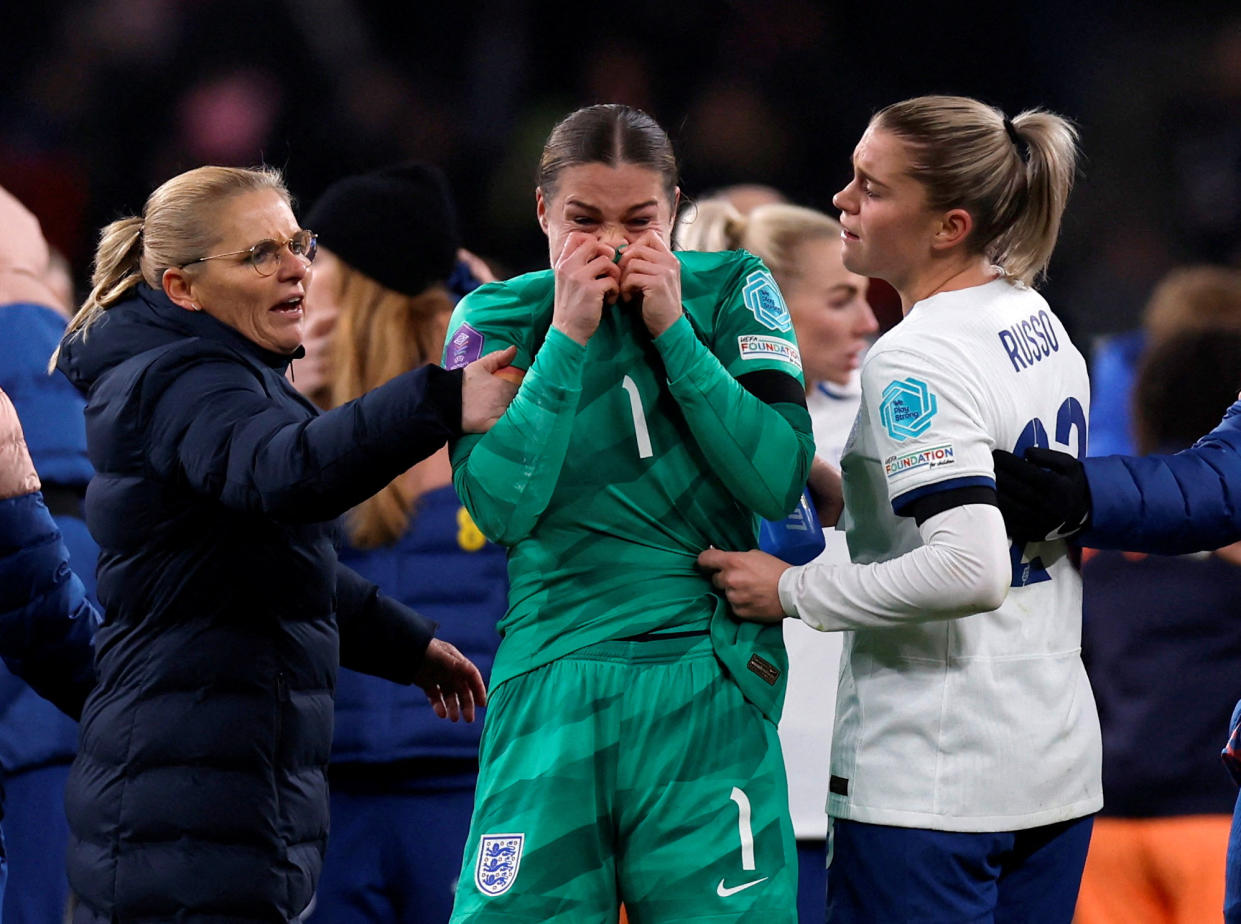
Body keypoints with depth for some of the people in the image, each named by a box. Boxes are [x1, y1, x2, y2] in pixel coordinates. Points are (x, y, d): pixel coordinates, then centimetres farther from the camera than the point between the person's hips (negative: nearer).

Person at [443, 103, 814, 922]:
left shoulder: (731, 293, 5)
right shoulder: (495, 318, 5)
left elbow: (780, 483, -6)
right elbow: (500, 507, -9)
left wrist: (672, 331, -8)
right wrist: (566, 338, -9)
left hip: (709, 687, 0)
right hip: (552, 684, 0)